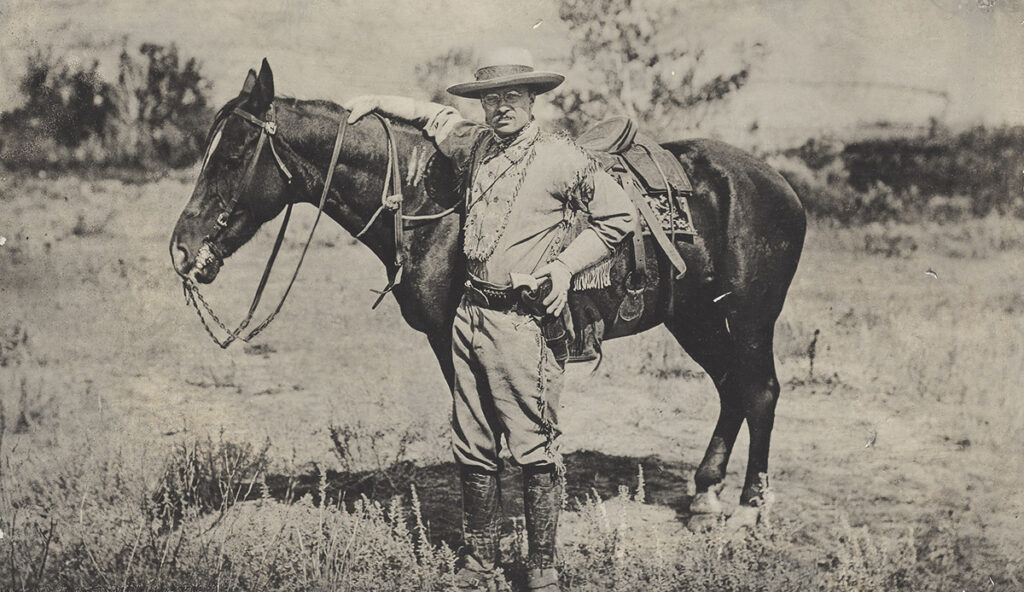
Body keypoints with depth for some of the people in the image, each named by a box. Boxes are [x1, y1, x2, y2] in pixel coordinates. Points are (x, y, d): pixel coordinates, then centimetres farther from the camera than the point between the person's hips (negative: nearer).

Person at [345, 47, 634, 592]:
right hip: (471, 314, 6)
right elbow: (435, 116, 31)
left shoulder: (562, 159, -5)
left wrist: (565, 266, -6)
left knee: (534, 448, -4)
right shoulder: (473, 146, 10)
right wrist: (378, 103, 22)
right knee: (472, 448, 11)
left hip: (525, 318, -6)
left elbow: (618, 218, 0)